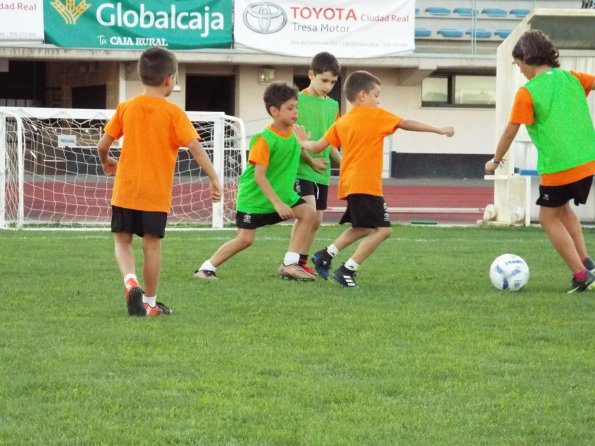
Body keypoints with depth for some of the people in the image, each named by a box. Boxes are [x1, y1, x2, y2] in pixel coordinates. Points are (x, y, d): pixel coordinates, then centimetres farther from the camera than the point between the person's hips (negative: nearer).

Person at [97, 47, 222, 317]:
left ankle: (130, 281, -13)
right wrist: (213, 178, -12)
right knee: (152, 244, 6)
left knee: (122, 240, 13)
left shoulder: (126, 108, 2)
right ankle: (150, 303, 12)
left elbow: (103, 144, 4)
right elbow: (195, 146, -15)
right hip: (156, 193, -2)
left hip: (125, 190, 2)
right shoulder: (173, 113, -6)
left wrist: (106, 163, 25)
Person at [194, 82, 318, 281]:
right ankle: (207, 267, 7)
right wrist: (277, 203, -29)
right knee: (244, 239, -10)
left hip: (282, 193, 7)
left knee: (309, 213, -8)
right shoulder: (264, 139, -23)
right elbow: (259, 175, -25)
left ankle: (290, 264, -5)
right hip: (254, 196, -7)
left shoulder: (294, 133, -2)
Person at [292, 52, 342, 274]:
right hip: (301, 169, -7)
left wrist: (342, 162, 6)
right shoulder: (298, 100, -7)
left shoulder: (332, 105, 12)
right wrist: (310, 160, -14)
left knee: (316, 220, 9)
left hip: (322, 172, 7)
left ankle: (302, 262, 21)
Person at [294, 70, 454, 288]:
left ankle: (325, 256, 19)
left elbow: (318, 146, 11)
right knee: (383, 229, -8)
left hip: (349, 185, 8)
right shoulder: (376, 115, -3)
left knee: (362, 228, 25)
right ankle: (347, 270, -14)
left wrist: (304, 142, 33)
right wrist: (439, 130, 6)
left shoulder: (341, 122, 13)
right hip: (367, 185, -8)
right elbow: (407, 124, -1)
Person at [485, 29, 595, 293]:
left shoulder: (527, 93, -9)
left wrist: (495, 161, 10)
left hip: (558, 168, -6)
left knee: (549, 218, 11)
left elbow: (510, 132, -4)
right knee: (563, 208, 27)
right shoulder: (571, 79, 5)